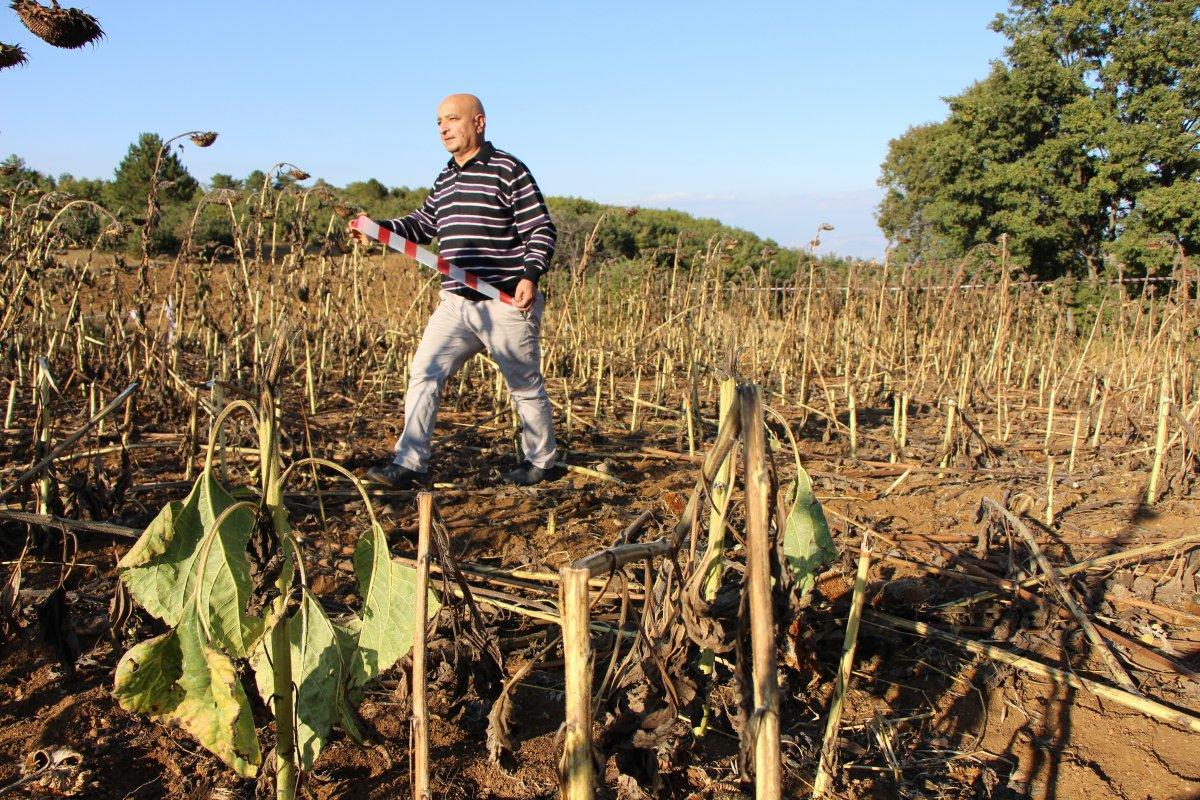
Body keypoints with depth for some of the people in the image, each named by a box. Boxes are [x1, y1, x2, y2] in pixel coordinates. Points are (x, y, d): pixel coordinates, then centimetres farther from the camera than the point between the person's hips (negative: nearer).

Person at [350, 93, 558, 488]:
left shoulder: (508, 170, -7)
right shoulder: (445, 178, 16)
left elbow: (541, 230, -10)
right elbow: (423, 223, 24)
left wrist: (530, 274, -24)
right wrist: (381, 228, 6)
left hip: (507, 304, -6)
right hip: (456, 303, 6)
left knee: (525, 386, 8)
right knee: (424, 373, -5)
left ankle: (540, 460, 27)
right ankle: (409, 464, 0)